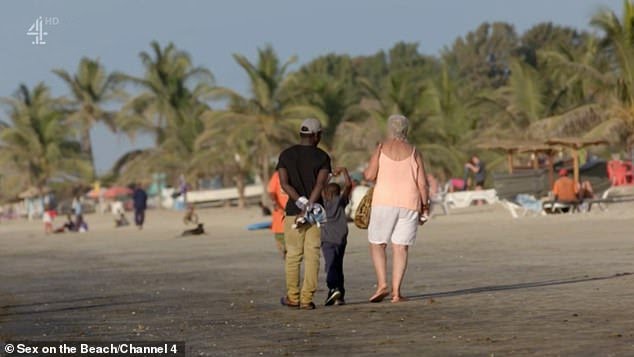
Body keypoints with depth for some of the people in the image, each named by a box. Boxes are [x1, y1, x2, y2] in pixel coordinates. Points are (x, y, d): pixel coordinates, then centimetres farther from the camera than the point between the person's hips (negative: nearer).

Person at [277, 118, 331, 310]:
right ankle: (307, 299, -3)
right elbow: (321, 184, -13)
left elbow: (284, 183, -6)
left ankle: (293, 297, 11)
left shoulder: (286, 155, 5)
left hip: (293, 210, 1)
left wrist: (301, 202, -11)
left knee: (293, 255, 8)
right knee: (312, 255, 0)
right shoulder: (322, 157, 0)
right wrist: (309, 206, -17)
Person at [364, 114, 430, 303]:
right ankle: (396, 291, -4)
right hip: (409, 203, 1)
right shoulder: (414, 152, 5)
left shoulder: (382, 148, 1)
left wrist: (367, 172, 16)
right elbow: (422, 183, 0)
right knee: (401, 247, 3)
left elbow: (369, 175, -7)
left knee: (377, 244, 8)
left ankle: (382, 284, -9)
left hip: (384, 202, -1)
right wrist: (425, 207, 8)